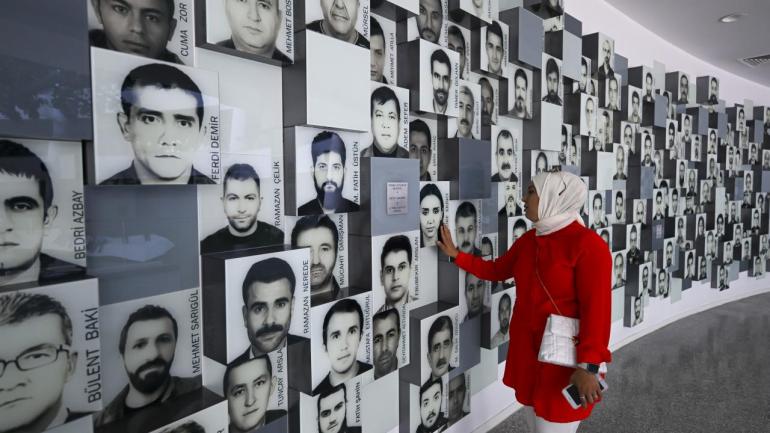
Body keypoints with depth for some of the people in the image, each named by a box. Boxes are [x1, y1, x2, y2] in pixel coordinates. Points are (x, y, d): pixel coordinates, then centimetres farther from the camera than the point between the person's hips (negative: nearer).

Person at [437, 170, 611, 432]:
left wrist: (588, 365, -23)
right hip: (526, 350, 7)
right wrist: (456, 254, 13)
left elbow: (597, 308, -20)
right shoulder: (528, 240, 5)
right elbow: (496, 270, 18)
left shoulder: (587, 244, -17)